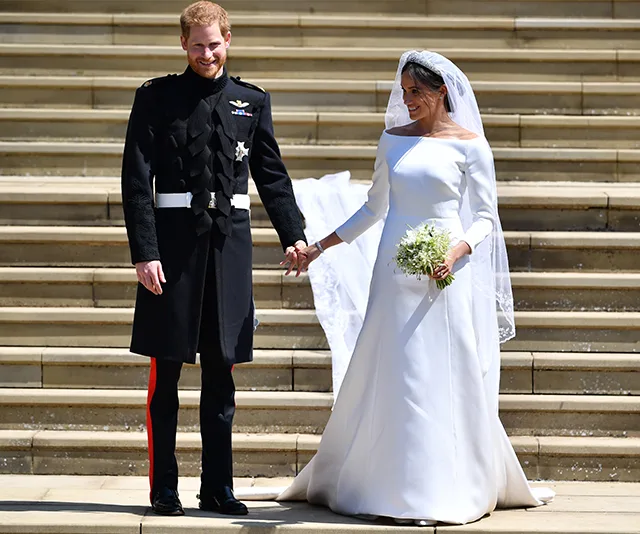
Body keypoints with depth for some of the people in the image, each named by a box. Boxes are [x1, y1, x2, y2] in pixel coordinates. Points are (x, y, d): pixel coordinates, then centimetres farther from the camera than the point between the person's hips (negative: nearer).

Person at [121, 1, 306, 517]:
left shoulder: (252, 102, 10)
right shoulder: (156, 98, 1)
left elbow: (272, 175, 12)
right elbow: (137, 180, -3)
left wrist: (294, 236, 0)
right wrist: (144, 252, -11)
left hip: (230, 244, 3)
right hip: (173, 244, -3)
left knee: (221, 376, 8)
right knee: (166, 373, 2)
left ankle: (218, 488, 16)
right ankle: (164, 487, 10)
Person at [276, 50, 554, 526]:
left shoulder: (469, 145, -1)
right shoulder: (393, 140, 10)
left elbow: (485, 218, 0)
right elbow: (374, 207, 19)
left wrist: (456, 252, -17)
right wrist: (320, 246, 16)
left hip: (447, 275, -3)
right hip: (396, 273, 3)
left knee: (449, 380, -2)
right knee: (392, 378, 2)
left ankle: (448, 490, 6)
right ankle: (393, 486, 8)